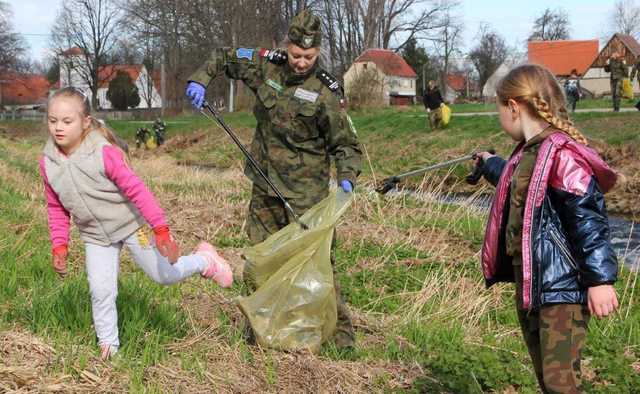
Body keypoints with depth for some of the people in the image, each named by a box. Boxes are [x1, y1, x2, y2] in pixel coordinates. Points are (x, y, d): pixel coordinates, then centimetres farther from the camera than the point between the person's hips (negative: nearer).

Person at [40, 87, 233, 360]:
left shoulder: (104, 153, -27)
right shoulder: (47, 163, -10)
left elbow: (136, 189, -27)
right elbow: (56, 208, 4)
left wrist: (161, 230, -29)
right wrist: (59, 245, 0)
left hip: (130, 224, -4)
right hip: (95, 235, 4)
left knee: (164, 275, 7)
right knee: (100, 291, -3)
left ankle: (204, 260, 34)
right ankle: (108, 343, 17)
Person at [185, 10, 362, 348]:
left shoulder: (326, 92, -13)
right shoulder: (267, 65, -2)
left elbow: (345, 143, -8)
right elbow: (224, 57, 15)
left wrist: (346, 178, -25)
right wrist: (199, 80, -1)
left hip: (306, 192, -5)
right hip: (265, 184, 5)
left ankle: (340, 329, 3)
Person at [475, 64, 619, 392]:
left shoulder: (562, 155, -19)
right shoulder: (527, 153, 12)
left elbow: (589, 220, -21)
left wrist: (600, 279, -22)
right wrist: (489, 164, 55)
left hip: (562, 287, -10)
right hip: (529, 283, 10)